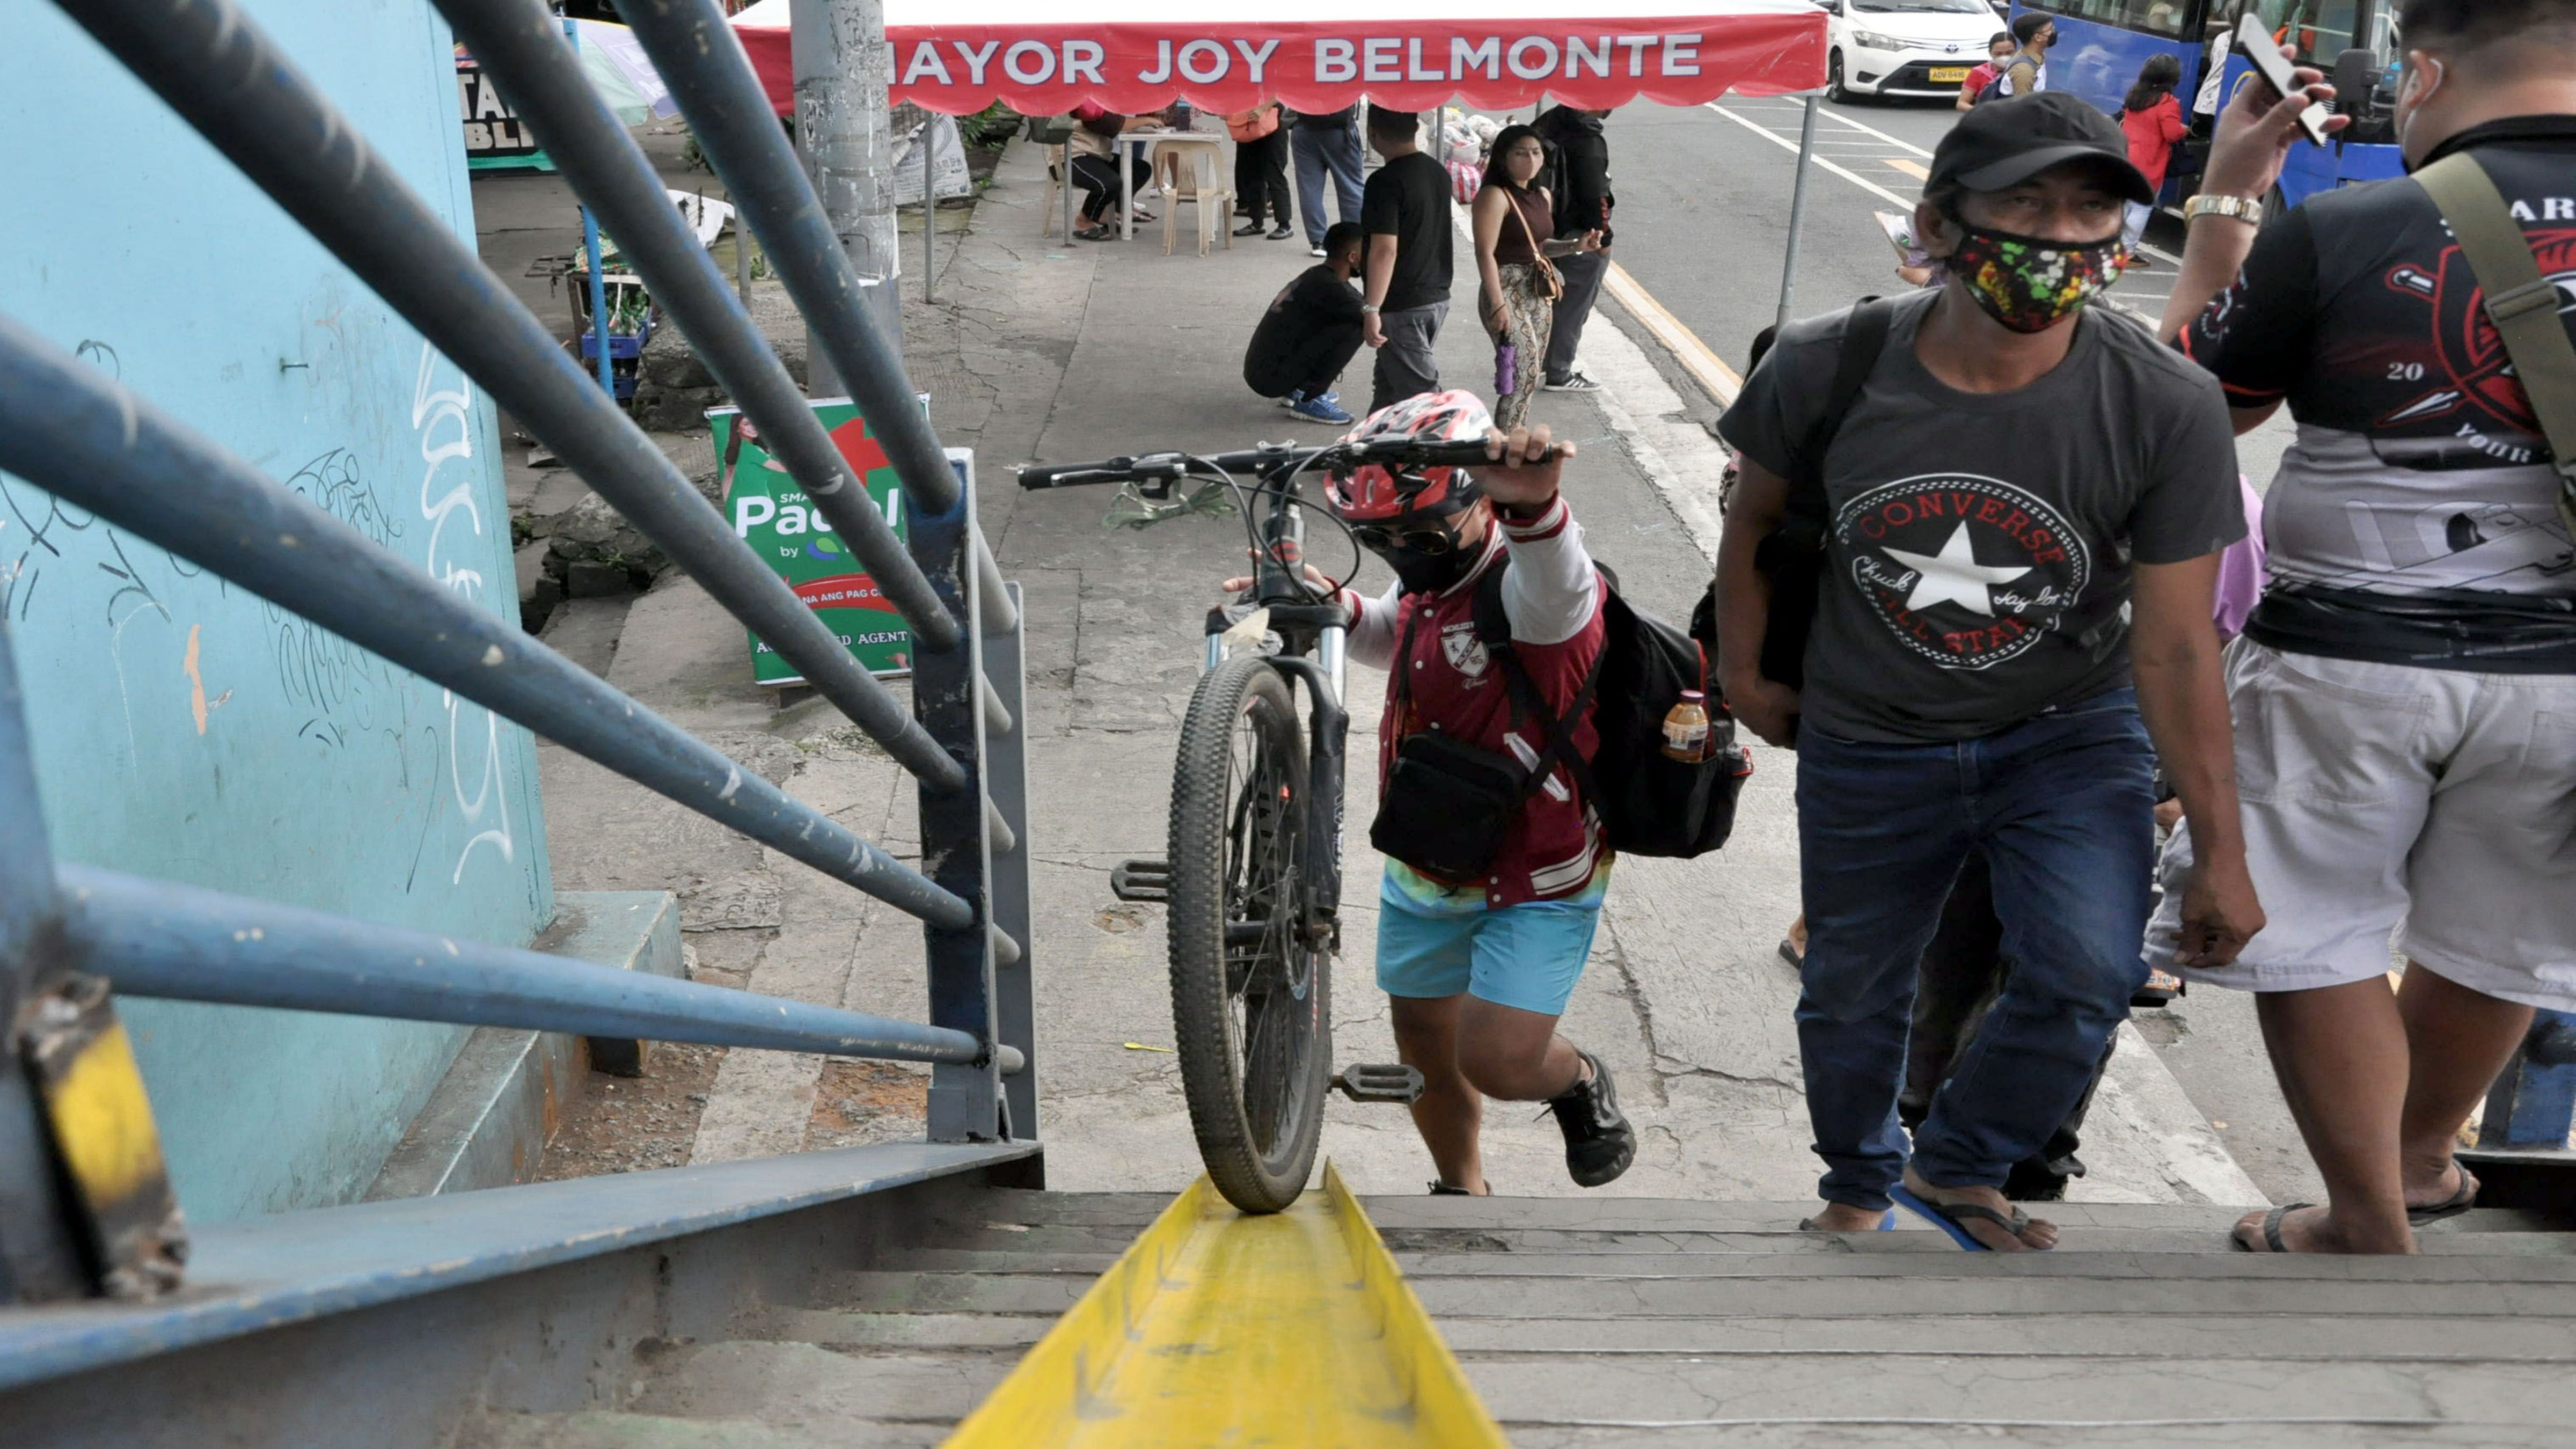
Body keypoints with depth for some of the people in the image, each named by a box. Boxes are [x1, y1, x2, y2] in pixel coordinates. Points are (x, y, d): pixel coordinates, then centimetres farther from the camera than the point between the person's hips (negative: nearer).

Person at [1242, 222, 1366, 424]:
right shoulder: (1328, 287, -18)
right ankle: (1309, 401, -8)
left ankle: (1296, 390, 16)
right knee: (1354, 328, -17)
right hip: (1272, 377, -10)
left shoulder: (1318, 277, 12)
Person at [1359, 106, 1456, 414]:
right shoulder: (1439, 172, 7)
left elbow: (1385, 250, -24)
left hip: (1403, 305, -8)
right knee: (1389, 383, 20)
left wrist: (1372, 309, -20)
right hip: (1438, 297, 9)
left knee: (1421, 392, -3)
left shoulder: (1386, 181, -18)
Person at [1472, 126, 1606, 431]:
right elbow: (1485, 253, -17)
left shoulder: (1543, 196, 13)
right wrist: (1498, 305, -22)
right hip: (1508, 292, -8)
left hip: (1540, 294, 8)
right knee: (1524, 373, -14)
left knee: (1529, 377, 11)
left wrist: (1576, 246, 6)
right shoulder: (1495, 196, -12)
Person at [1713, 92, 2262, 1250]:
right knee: (1851, 995, 14)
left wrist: (2221, 852, -12)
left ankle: (1956, 1172, 13)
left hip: (2072, 734, -1)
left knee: (2087, 977, -19)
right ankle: (1860, 1188, 46)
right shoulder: (1824, 367, -19)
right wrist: (1742, 673, 7)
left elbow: (2175, 649, -15)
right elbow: (1756, 514, 2)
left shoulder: (2167, 408, -21)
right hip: (1869, 746, 1)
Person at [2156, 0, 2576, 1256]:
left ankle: (2371, 1224, 21)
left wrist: (2226, 201, 9)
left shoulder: (2340, 233, -14)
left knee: (2311, 943, 11)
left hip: (2348, 658, -4)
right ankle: (2420, 1154, 44)